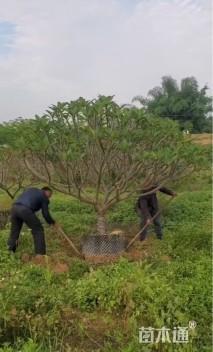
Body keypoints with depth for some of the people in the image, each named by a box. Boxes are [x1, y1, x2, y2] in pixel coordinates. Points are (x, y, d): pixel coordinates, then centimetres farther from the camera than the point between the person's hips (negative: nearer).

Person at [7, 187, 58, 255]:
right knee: (38, 230, 9)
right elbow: (45, 214, 11)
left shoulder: (32, 190, 32)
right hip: (25, 210, -6)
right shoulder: (44, 197, 14)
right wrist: (53, 223, 27)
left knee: (14, 231, 21)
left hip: (15, 207, 6)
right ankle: (40, 253, 8)